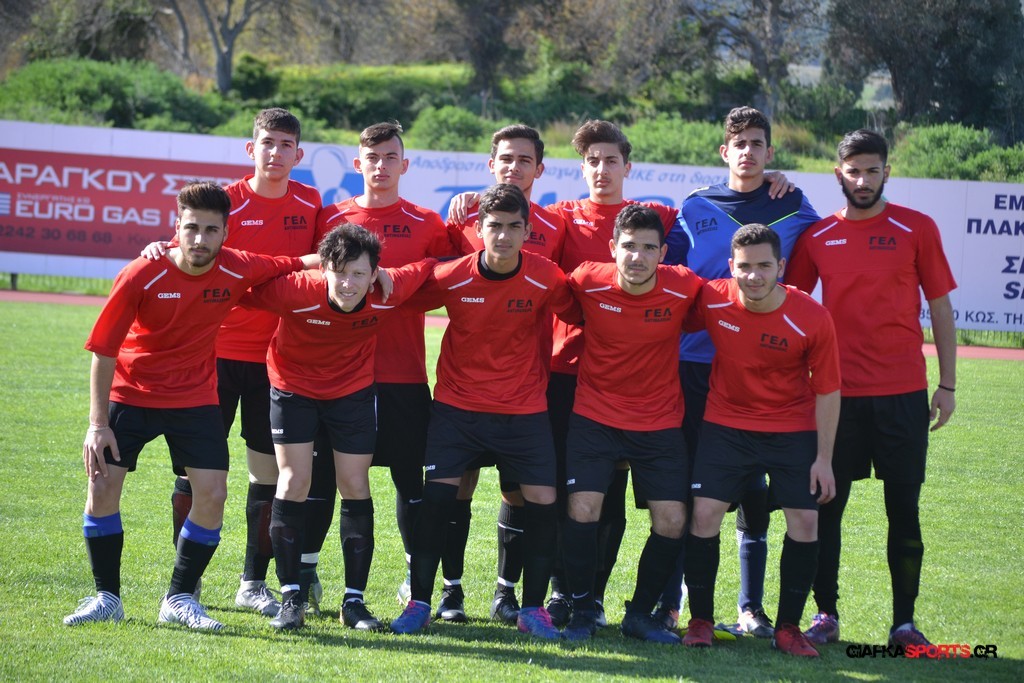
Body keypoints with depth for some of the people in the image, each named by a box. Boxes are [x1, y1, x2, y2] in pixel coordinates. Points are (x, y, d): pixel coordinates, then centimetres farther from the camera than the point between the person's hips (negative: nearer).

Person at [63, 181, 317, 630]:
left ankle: (179, 599, 7)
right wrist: (97, 423, -18)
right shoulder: (142, 276, -22)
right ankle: (106, 597, 8)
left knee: (212, 494, -9)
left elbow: (300, 264, 3)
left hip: (195, 398, 2)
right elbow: (103, 349, -15)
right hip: (131, 394, -2)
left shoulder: (240, 270, -15)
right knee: (103, 485, -9)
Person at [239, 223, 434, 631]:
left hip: (354, 391, 2)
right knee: (294, 483, -8)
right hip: (294, 387, -2)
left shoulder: (388, 295, -26)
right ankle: (291, 597, 2)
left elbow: (427, 266, -7)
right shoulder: (295, 292, -33)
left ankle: (354, 601, 11)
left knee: (355, 488, 0)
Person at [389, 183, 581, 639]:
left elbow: (578, 316, 4)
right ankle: (419, 603, 4)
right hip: (457, 404, 0)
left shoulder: (546, 279, -12)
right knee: (437, 497, -8)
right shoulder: (451, 277, -12)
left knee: (542, 502, -6)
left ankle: (533, 609, 8)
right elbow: (408, 300, 5)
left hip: (524, 410, 1)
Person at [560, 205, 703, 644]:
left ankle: (639, 616, 15)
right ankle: (582, 611, 5)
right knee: (582, 510, -15)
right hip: (595, 417, -1)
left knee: (672, 522, -5)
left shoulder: (684, 288, -13)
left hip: (660, 423, 1)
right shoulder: (588, 282, -13)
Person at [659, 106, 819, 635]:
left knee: (752, 490, 3)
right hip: (694, 364, 0)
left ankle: (751, 606, 10)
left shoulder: (793, 208, 7)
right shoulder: (696, 206, 7)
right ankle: (667, 602, 6)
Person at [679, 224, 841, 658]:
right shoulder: (711, 300, -16)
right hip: (726, 423, 1)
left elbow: (827, 391, -8)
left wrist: (824, 459, -8)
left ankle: (788, 629, 7)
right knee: (704, 513, -10)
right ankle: (700, 621, 6)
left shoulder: (812, 319, -19)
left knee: (804, 520, -7)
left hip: (793, 430, -1)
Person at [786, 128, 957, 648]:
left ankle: (904, 620, 8)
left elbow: (940, 306, 6)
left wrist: (947, 383, 3)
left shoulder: (917, 229, 3)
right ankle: (826, 613, 13)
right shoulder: (816, 236, 5)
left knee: (904, 507, 1)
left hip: (903, 391, -1)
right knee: (826, 504, 2)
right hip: (837, 391, 1)